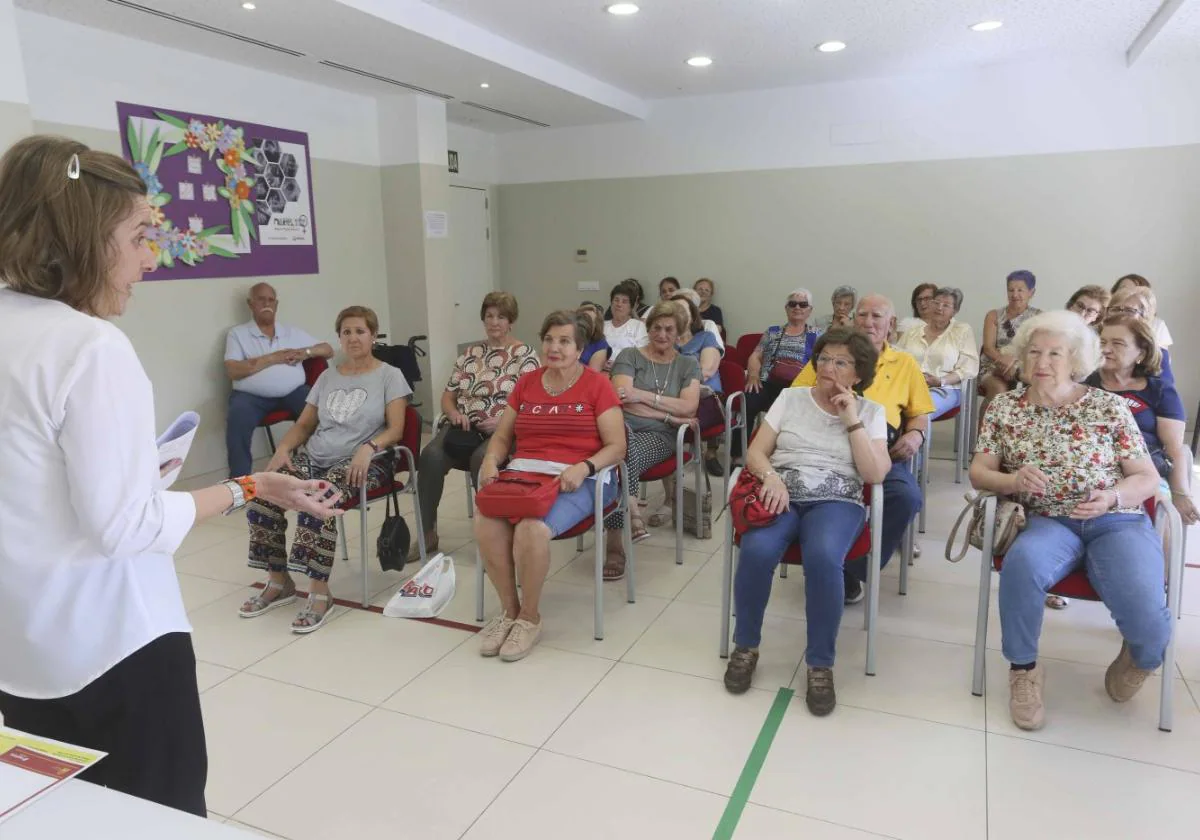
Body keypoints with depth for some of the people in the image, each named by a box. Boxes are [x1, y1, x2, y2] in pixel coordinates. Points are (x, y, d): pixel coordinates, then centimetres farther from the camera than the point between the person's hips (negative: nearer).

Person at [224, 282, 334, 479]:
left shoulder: (292, 332, 20)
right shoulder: (237, 333, 11)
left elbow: (328, 350, 22)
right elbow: (232, 371, -3)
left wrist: (305, 352, 0)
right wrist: (273, 358, -8)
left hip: (293, 392, 2)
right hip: (251, 395, -2)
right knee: (237, 420, -34)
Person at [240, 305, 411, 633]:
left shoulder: (389, 376, 4)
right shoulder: (327, 377, 20)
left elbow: (395, 429, -5)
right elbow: (304, 424, 18)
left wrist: (368, 448, -25)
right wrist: (284, 448, -2)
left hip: (362, 462, -5)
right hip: (314, 457, 6)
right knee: (261, 492, -20)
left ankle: (319, 591, -27)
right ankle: (278, 581, -3)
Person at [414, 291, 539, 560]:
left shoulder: (525, 355, 3)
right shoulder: (470, 354, 18)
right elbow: (448, 395, 19)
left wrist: (503, 419, -18)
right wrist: (454, 413, -3)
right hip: (464, 428, 4)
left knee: (481, 459, -37)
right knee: (431, 455, -26)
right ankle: (427, 534, -14)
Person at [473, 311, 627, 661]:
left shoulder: (597, 385, 2)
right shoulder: (526, 383, 16)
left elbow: (616, 447, -3)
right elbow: (502, 436, 18)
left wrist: (583, 468, -20)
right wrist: (490, 461, -4)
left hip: (575, 479, -4)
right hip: (522, 472, 4)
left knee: (533, 527, -34)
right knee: (485, 521, -27)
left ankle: (530, 617, -8)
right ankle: (509, 609, -5)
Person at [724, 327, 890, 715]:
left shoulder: (870, 412, 11)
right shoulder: (791, 397, 13)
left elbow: (874, 474, -1)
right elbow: (755, 453, 8)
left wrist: (852, 420, -5)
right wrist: (771, 477, -14)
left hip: (836, 502, -1)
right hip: (781, 495, 1)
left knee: (823, 558, -36)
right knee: (756, 551, -32)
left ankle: (820, 664, -17)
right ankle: (745, 646, -7)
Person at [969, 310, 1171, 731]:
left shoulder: (1110, 406, 4)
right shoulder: (1004, 407, 6)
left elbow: (1147, 478, 6)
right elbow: (978, 473, 4)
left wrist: (1111, 498, -16)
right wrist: (1013, 481, -19)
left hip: (1117, 522, 0)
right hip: (1048, 522, 0)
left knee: (1147, 617, -25)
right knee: (1022, 562, -37)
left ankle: (1137, 659, 17)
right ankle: (1024, 669, -11)